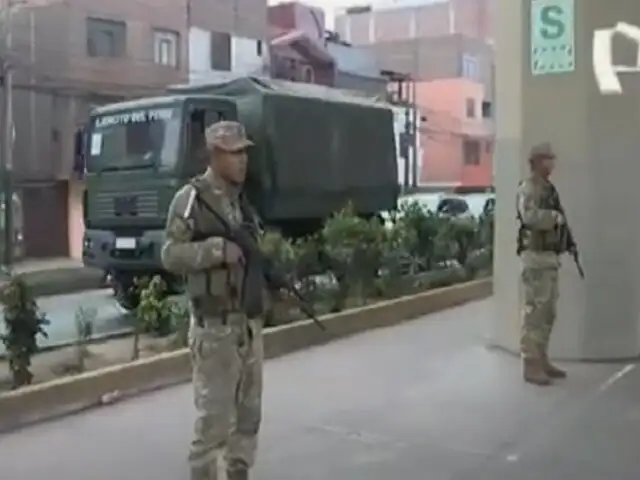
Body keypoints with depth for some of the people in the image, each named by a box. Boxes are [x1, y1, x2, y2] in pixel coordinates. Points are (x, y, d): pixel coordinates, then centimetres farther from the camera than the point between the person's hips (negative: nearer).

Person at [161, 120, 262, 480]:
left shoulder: (244, 198, 12)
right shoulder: (192, 198, -10)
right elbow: (171, 255, -16)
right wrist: (218, 249, -26)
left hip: (251, 320, 7)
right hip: (215, 326, -7)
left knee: (249, 411, 15)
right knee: (214, 414, -3)